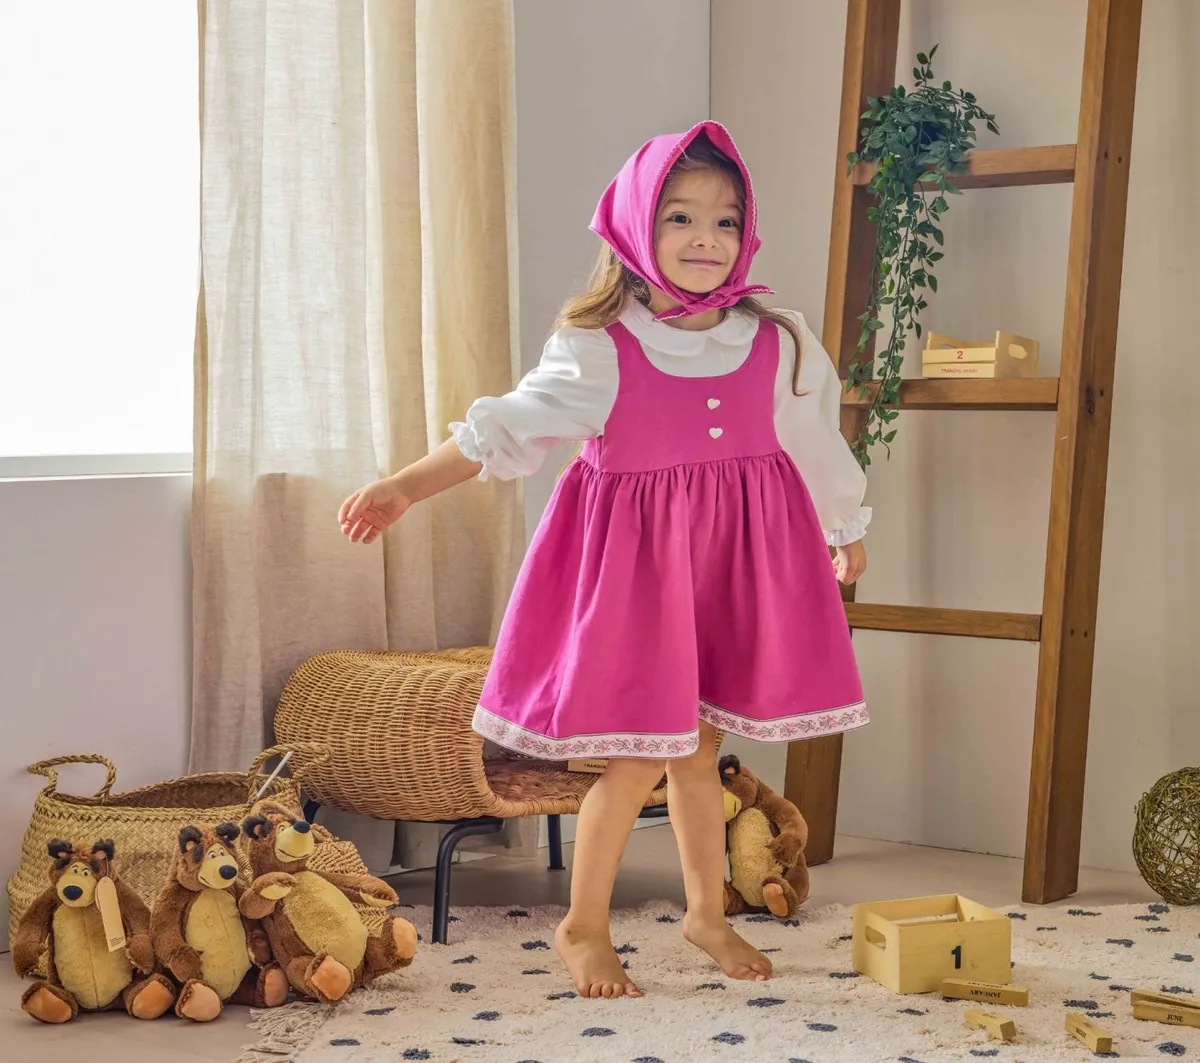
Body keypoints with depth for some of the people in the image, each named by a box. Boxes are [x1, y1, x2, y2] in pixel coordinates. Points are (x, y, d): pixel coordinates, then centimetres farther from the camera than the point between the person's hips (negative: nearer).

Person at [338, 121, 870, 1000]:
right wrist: (407, 486, -24)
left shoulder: (775, 342, 1)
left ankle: (708, 912, 32)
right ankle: (584, 927, 18)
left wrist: (848, 529, 28)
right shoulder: (597, 351, -10)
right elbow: (508, 430, -14)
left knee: (697, 752, 12)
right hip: (634, 564, -3)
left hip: (737, 564, 3)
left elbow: (815, 442, 15)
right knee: (640, 756, -1)